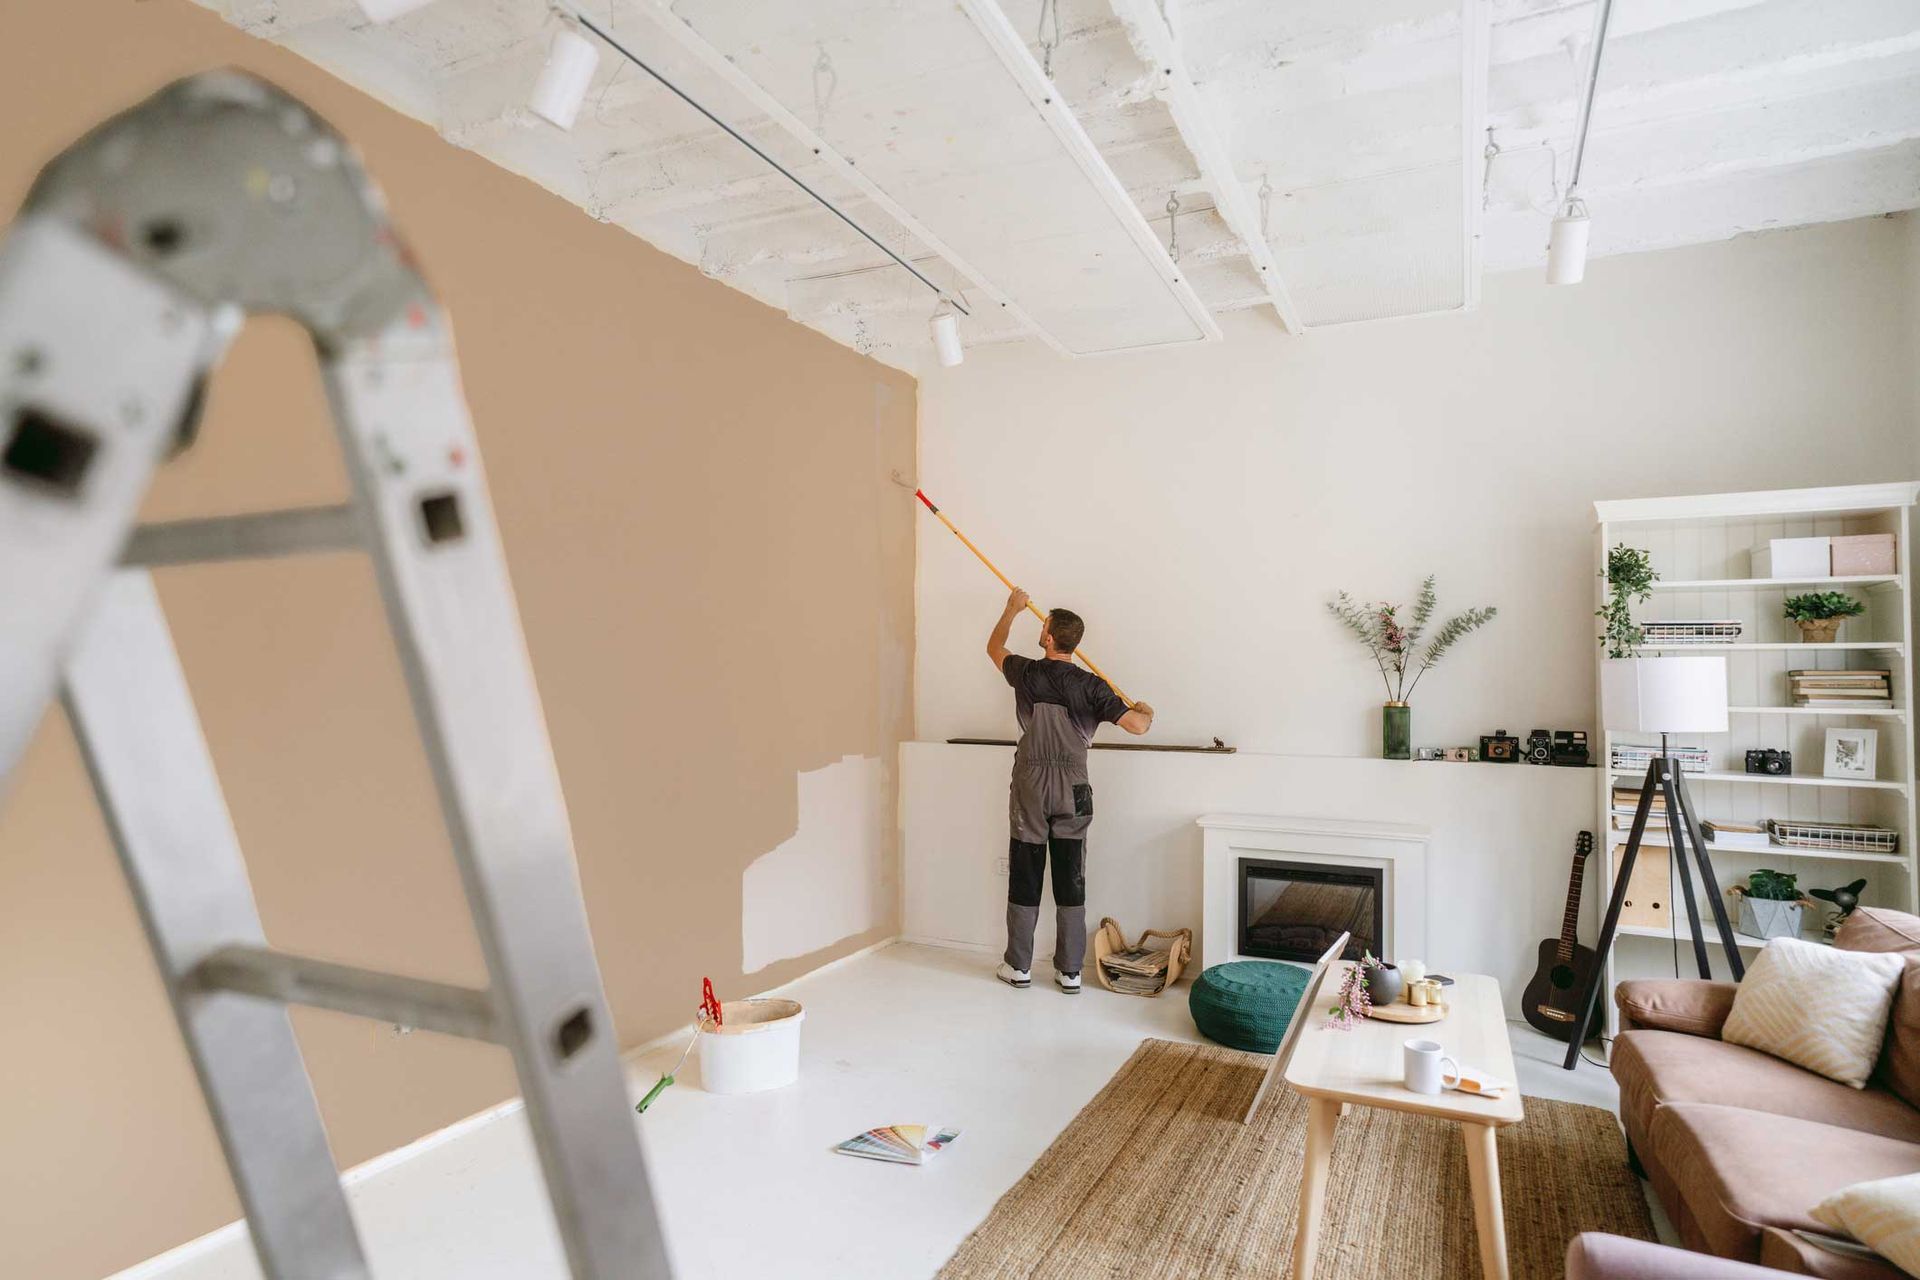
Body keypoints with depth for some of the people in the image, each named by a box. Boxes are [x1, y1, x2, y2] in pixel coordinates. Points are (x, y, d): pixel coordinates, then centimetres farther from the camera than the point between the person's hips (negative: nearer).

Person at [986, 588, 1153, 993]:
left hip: (1031, 785, 0)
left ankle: (1018, 966, 17)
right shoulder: (1090, 685, -8)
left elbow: (994, 647, 15)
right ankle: (1070, 971, 12)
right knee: (1071, 880, 6)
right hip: (1072, 789, 0)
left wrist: (1013, 609, 30)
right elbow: (1137, 725, -10)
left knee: (1025, 876, 8)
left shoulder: (1027, 674, -5)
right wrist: (1146, 711, 14)